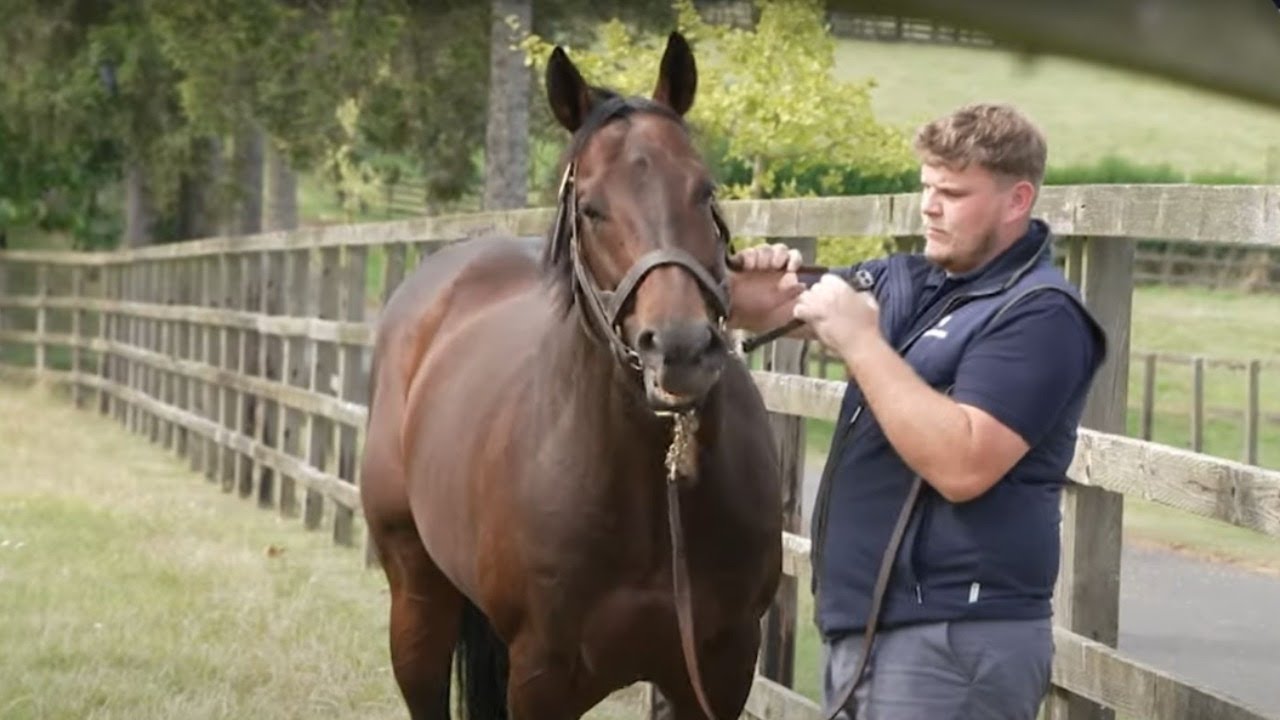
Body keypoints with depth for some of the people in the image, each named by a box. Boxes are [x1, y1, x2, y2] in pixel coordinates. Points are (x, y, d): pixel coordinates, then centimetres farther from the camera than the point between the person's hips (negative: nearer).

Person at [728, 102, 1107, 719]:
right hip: (860, 624, 8)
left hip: (953, 646, -8)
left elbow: (962, 467, -25)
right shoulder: (905, 282, 11)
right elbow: (775, 309, 18)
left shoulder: (1038, 315, -13)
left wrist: (861, 341, -21)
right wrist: (754, 296, -7)